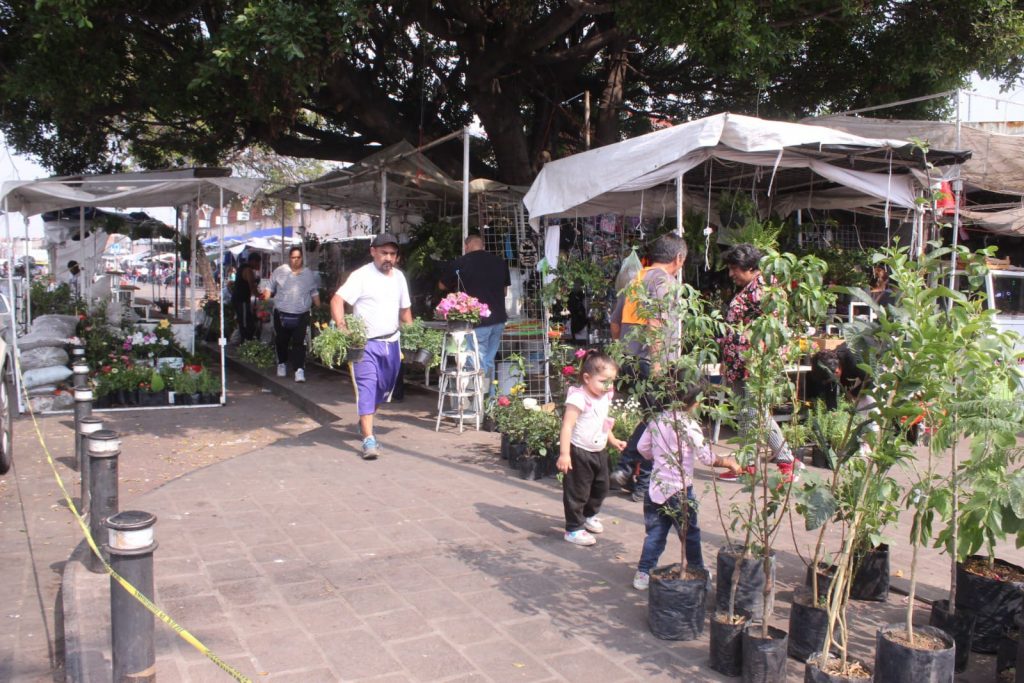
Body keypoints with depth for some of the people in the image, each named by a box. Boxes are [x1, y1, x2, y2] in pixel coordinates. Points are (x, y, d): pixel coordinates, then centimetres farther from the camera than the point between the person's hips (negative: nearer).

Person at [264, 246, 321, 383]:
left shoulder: (310, 274, 5)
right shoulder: (279, 272, 1)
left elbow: (314, 294, 13)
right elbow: (269, 289, 4)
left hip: (302, 316, -1)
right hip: (281, 314, 1)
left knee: (299, 343, -10)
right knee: (282, 342, 13)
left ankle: (299, 370, -11)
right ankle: (282, 364, 36)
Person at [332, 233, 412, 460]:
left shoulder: (399, 277, 11)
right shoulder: (361, 275, -9)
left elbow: (405, 309, 21)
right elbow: (337, 300, -16)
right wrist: (341, 326, -31)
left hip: (391, 342, 7)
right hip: (366, 342, -6)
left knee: (384, 388, 15)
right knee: (367, 388, -12)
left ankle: (364, 422, 38)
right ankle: (369, 439, -13)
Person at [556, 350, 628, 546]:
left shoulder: (605, 398, 4)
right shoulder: (579, 398, -23)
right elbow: (567, 426, -26)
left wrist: (613, 440, 24)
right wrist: (564, 454, -29)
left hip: (598, 451, 9)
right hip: (579, 453, -9)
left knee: (601, 487, 22)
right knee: (577, 491, 1)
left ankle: (589, 515, 45)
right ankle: (574, 529, 15)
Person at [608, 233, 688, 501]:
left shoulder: (635, 280, 16)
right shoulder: (664, 280, -10)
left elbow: (615, 324, 19)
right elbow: (654, 323, -22)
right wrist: (657, 364, -23)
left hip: (629, 360, 8)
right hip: (653, 361, -8)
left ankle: (625, 468, 17)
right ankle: (645, 484, 11)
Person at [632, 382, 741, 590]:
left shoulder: (658, 419, 2)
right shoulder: (689, 424, -17)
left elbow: (642, 447, 10)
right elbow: (707, 457, -16)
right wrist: (728, 462, -1)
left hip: (656, 486, 5)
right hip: (679, 490, -5)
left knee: (655, 534, 13)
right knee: (690, 534, 13)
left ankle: (643, 573, 13)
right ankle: (697, 572, 27)